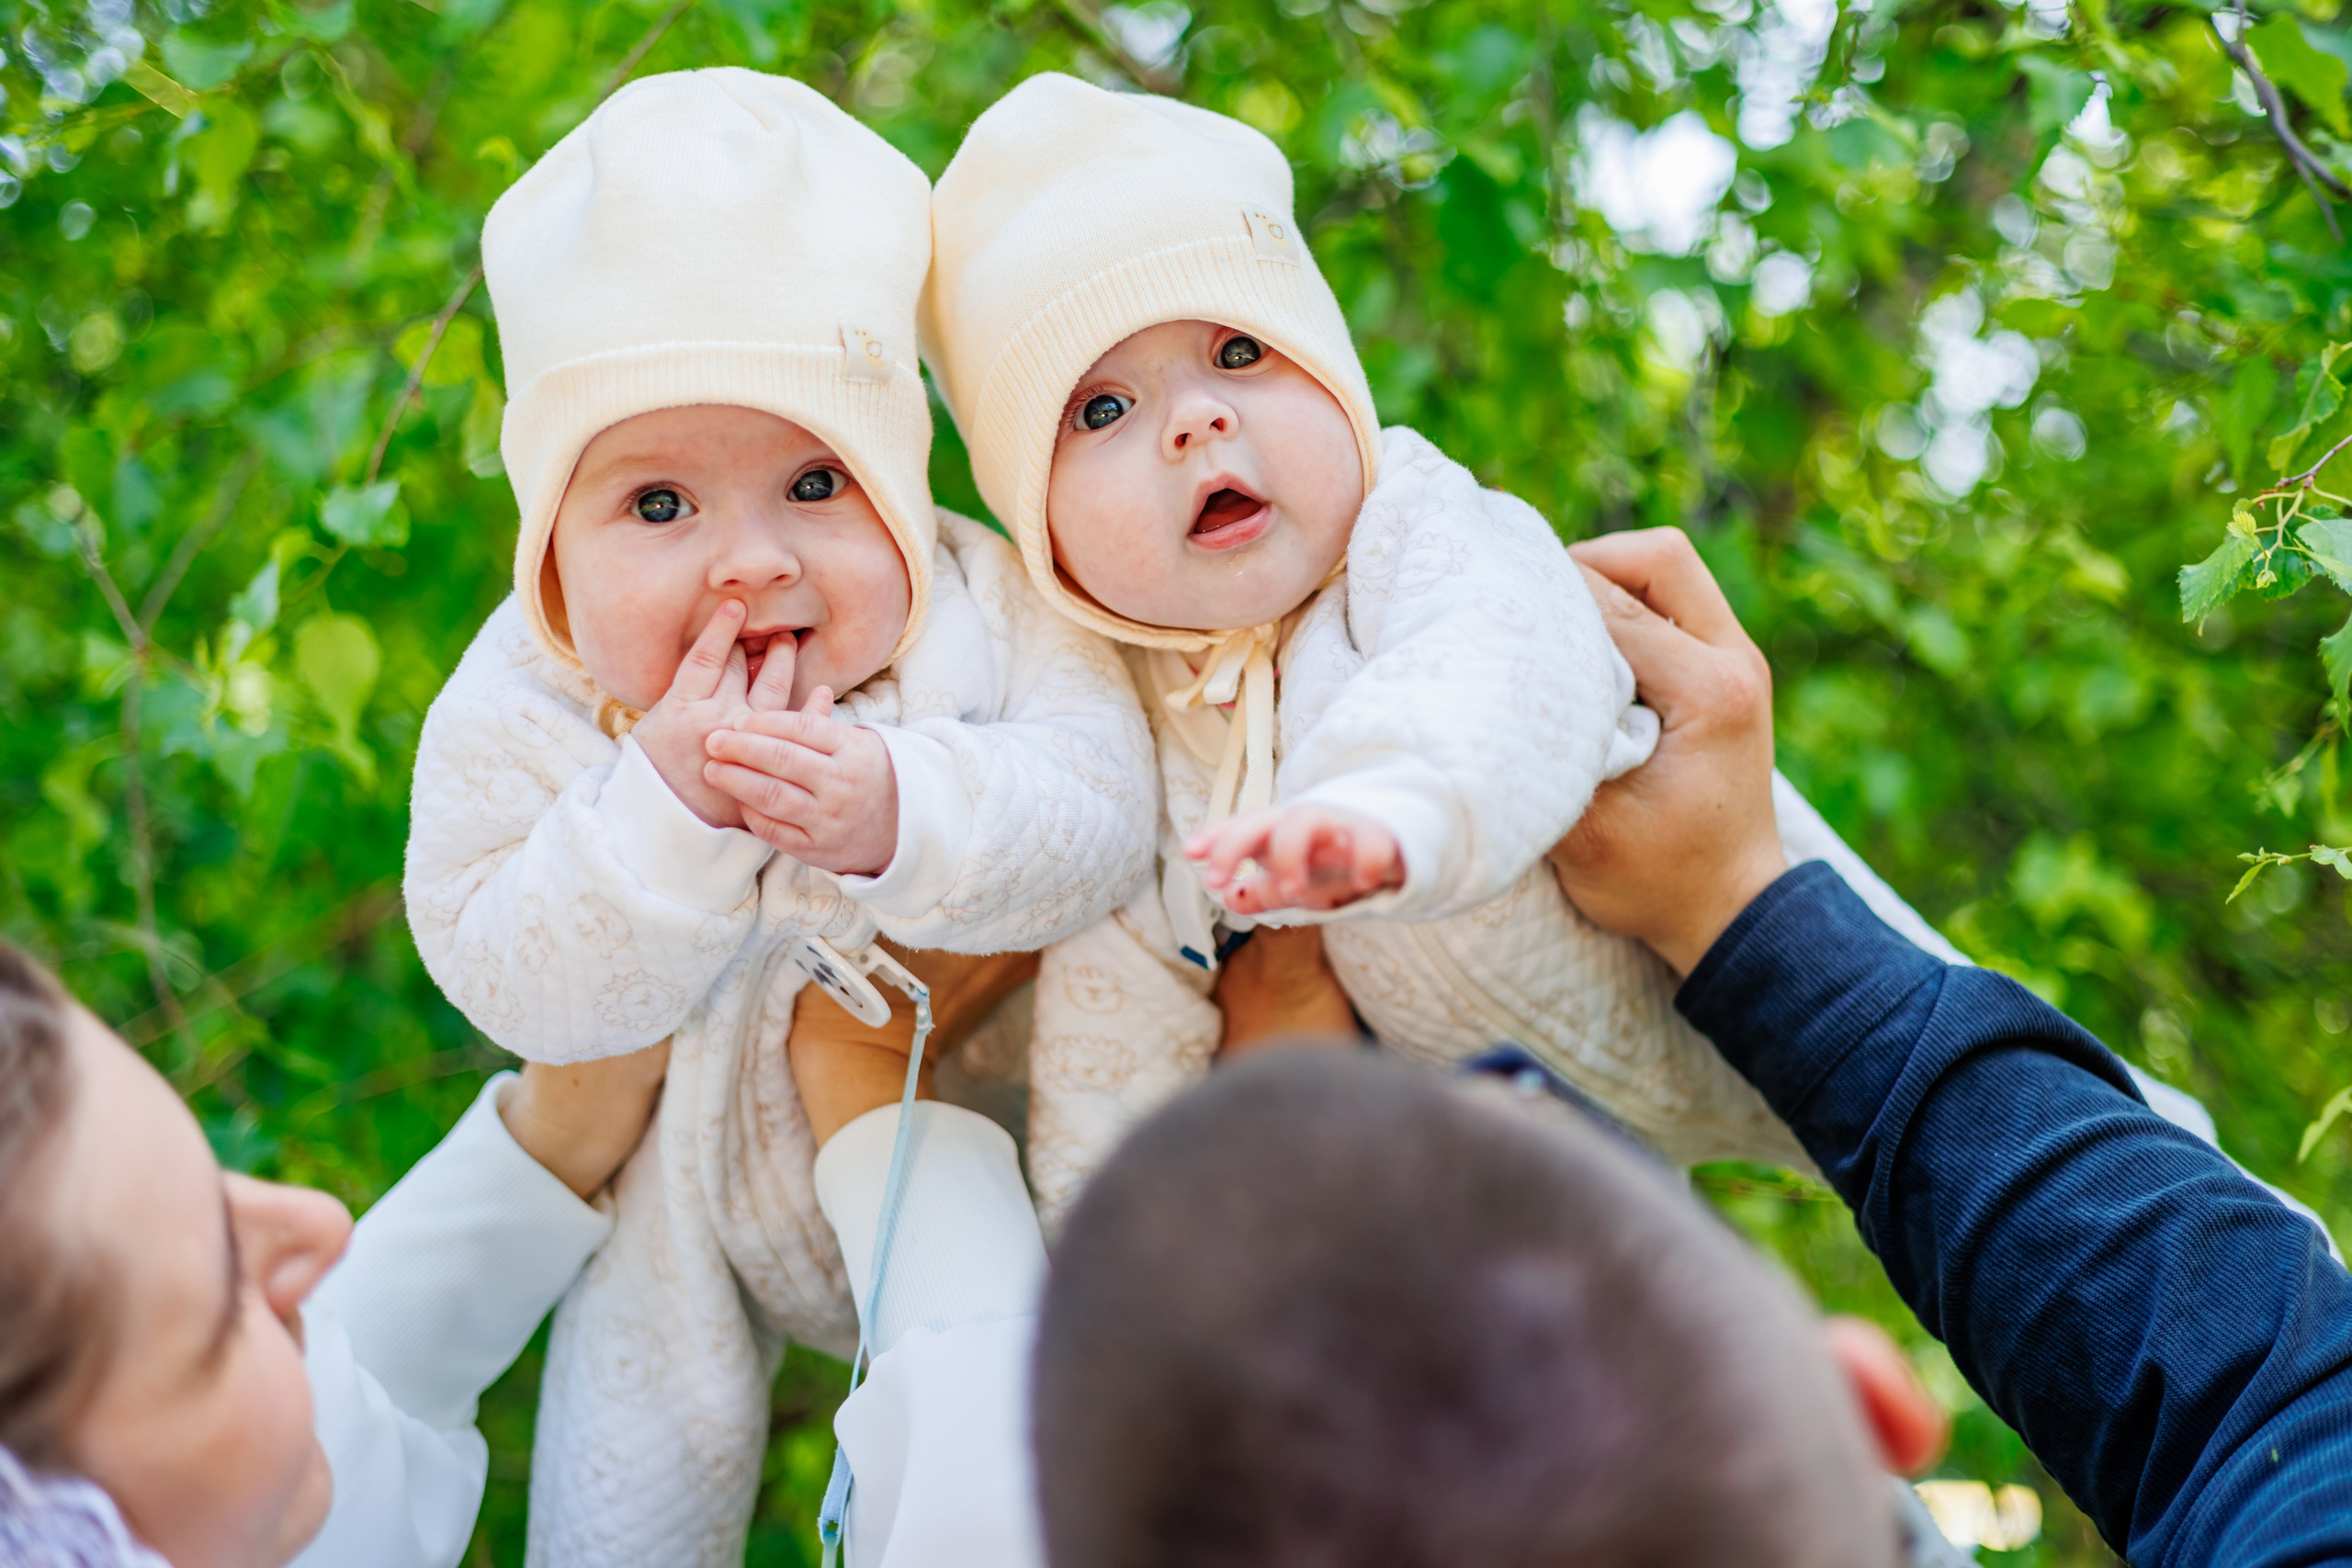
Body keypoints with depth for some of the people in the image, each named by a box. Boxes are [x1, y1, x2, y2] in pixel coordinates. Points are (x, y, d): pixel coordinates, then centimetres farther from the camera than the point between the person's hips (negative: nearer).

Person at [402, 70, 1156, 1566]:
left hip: (981, 1123, -1)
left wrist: (899, 812, -45)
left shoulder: (979, 606, -21)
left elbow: (1104, 814, -27)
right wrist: (662, 811, -40)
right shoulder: (524, 708, -20)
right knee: (642, 1435, 13)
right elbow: (517, 985, -24)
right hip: (710, 1187, 1)